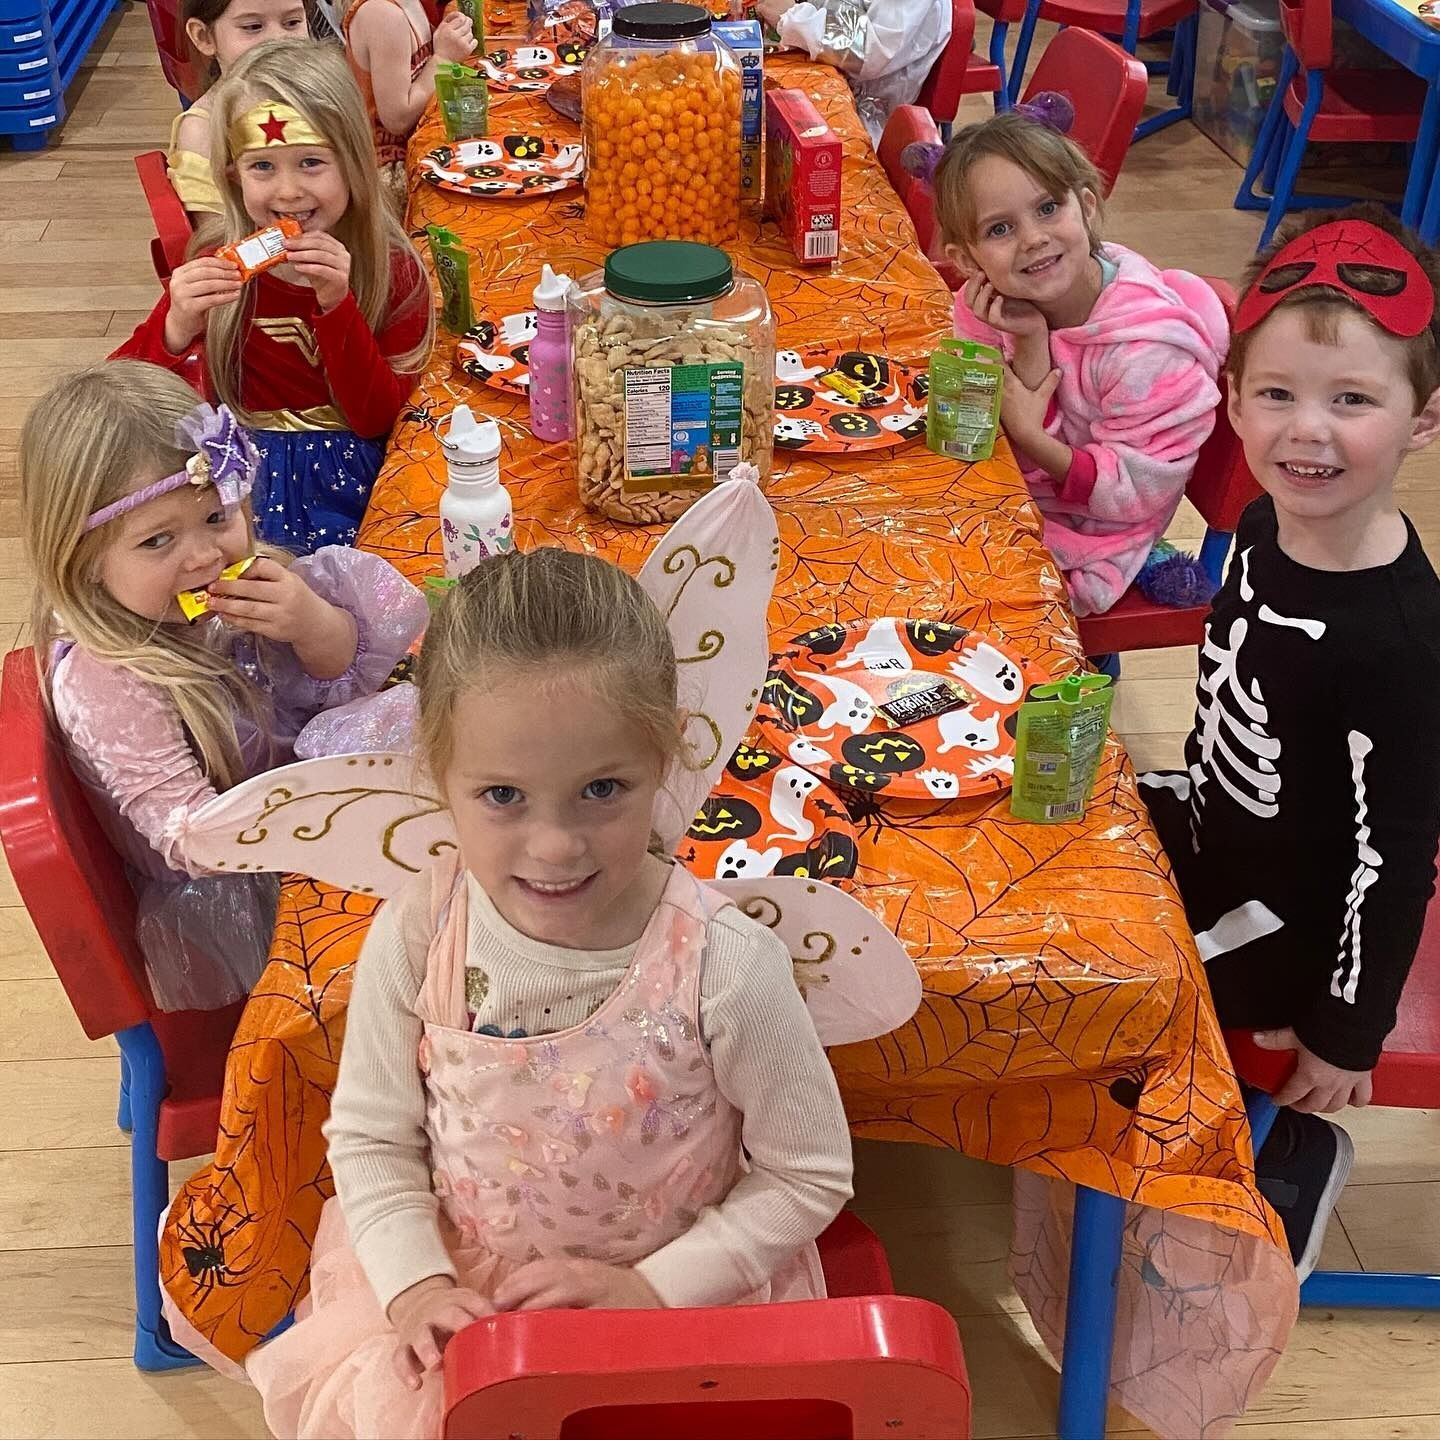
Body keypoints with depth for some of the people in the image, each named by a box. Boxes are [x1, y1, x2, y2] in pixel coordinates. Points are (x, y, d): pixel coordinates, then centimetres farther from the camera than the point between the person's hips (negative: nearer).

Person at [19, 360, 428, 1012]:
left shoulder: (229, 588, -12)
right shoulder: (105, 679, -31)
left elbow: (341, 678, -4)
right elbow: (189, 836, -31)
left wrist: (313, 625, -27)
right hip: (223, 906, -7)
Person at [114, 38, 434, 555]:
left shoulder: (393, 271, -5)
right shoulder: (215, 271, -3)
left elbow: (378, 420, -10)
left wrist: (337, 306, -21)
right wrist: (176, 331, -23)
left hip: (342, 481, -1)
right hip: (240, 474, 1)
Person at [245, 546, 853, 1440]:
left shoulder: (725, 966, -23)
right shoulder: (415, 936, -16)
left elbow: (810, 1177, -10)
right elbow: (370, 1137, -1)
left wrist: (654, 1287, -15)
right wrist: (414, 1283, -13)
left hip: (675, 1300, -2)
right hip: (455, 1290, 2)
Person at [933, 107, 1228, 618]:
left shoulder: (1146, 346, -26)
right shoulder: (988, 308, -11)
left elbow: (1135, 493, -20)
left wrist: (1028, 436, -24)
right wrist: (1030, 348, -25)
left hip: (1082, 549, -5)